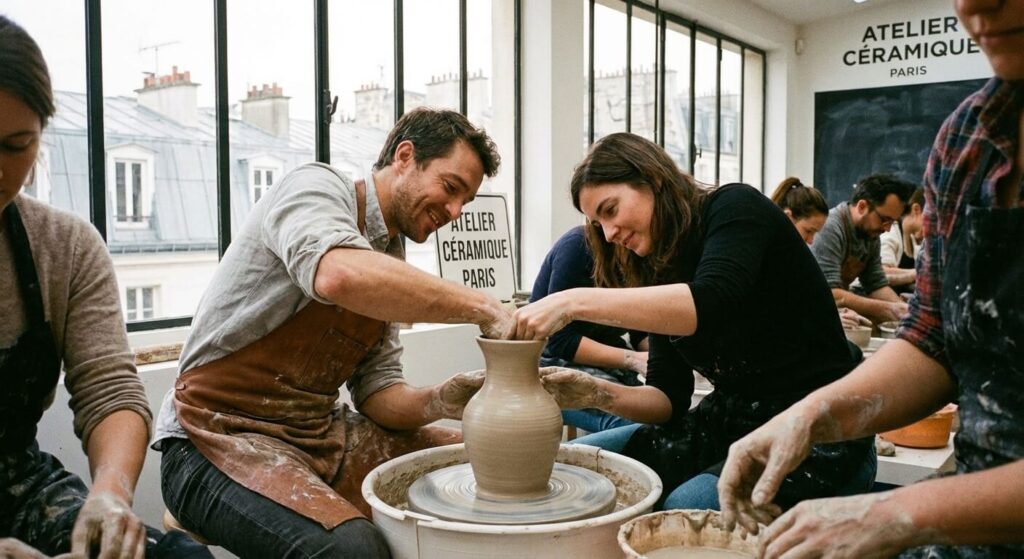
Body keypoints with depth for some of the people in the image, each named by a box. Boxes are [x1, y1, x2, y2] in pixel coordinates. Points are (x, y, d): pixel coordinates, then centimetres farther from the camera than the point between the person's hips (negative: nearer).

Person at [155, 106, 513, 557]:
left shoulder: (391, 262, 12)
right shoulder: (315, 188, -11)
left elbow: (378, 390, 8)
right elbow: (339, 276, -36)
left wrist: (437, 403, -13)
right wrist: (483, 307, -30)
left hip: (322, 433, 8)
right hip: (226, 433, -7)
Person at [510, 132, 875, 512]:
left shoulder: (735, 208, -9)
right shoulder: (659, 269, 10)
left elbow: (711, 305, -31)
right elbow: (669, 396, 5)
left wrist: (577, 302, -34)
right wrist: (599, 394, -14)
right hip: (726, 424, 7)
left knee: (683, 510, -32)